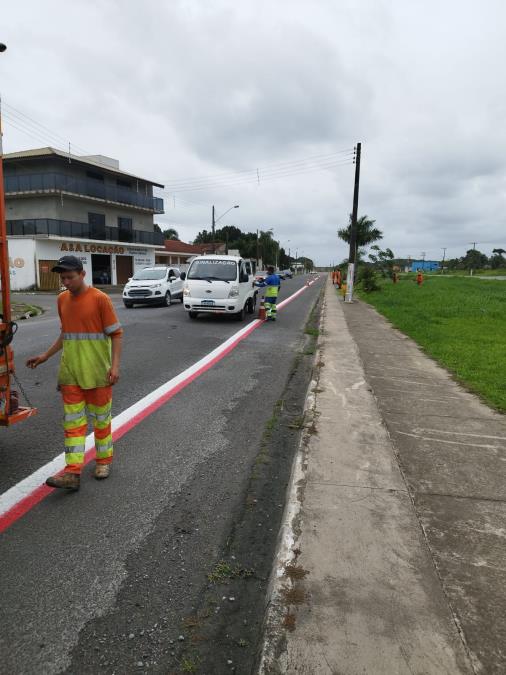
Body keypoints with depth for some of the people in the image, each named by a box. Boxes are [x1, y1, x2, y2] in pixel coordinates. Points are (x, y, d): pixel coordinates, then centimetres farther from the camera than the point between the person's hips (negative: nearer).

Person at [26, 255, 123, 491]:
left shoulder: (100, 299, -11)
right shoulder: (62, 299, 7)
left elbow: (116, 333, -10)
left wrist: (115, 365, -18)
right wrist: (45, 356, 16)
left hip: (97, 373, -5)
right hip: (70, 373, 5)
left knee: (100, 418, 10)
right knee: (73, 421, 3)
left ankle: (103, 461, 28)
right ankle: (72, 472, 7)